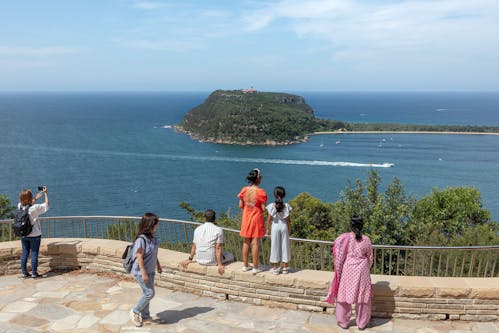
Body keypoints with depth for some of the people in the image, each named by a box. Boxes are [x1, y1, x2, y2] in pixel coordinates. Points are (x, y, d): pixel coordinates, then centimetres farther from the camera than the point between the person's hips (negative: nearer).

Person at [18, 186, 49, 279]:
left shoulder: (20, 206, -3)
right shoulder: (35, 208, -18)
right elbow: (46, 205, -4)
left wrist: (36, 198, 24)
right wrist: (45, 193, 5)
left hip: (23, 235, 5)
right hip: (34, 235, -5)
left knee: (24, 253, 11)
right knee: (34, 254, 2)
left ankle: (24, 273, 17)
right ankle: (34, 273, 6)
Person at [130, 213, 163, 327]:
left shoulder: (152, 238, 2)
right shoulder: (141, 239, -23)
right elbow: (139, 257, -22)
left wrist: (158, 265, 20)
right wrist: (144, 273, -21)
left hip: (150, 271, 8)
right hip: (141, 271, -8)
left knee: (147, 293, 16)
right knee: (149, 293, -5)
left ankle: (145, 316, 30)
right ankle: (135, 312, 14)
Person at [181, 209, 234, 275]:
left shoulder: (197, 229, 3)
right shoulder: (219, 230, -12)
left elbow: (194, 247, 6)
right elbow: (218, 248, -17)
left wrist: (190, 259, 17)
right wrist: (220, 264, -16)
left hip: (199, 260, 6)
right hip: (212, 261, -6)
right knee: (231, 256, 19)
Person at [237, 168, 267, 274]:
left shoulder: (244, 190, -4)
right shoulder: (261, 192, -17)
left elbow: (241, 206, 1)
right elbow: (263, 208, -14)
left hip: (246, 218, 4)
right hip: (257, 218, -4)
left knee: (246, 242, 13)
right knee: (255, 243, 2)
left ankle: (245, 266, 20)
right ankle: (255, 268, 8)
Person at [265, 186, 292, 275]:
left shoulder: (272, 206, -8)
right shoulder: (286, 206, -6)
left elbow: (269, 219, -5)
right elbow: (288, 219, -2)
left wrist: (267, 229, 6)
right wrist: (289, 229, 11)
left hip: (275, 227, -1)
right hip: (284, 227, 1)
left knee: (275, 246, 7)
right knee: (284, 246, 9)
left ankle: (275, 268, 12)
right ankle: (284, 267, 15)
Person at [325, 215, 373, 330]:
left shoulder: (343, 238, -11)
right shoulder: (366, 240, -7)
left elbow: (338, 256, -6)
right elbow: (370, 258, 4)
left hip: (347, 270, -1)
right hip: (362, 270, 1)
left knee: (344, 295, 12)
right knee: (362, 296, 13)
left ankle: (343, 322, 22)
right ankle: (362, 323, 23)